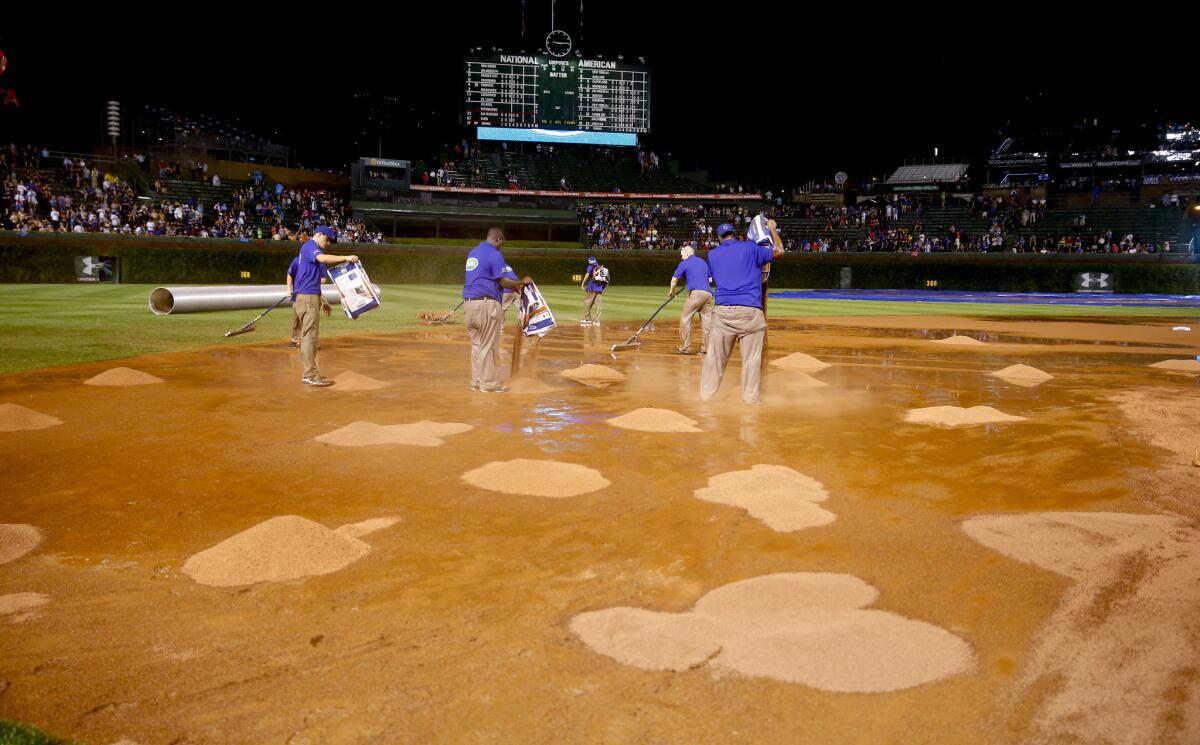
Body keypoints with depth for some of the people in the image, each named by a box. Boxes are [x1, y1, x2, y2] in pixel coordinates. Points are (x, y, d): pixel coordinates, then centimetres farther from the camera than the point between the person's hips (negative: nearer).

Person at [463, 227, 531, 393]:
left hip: (469, 303, 8)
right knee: (489, 346, -2)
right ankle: (488, 384, 2)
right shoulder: (495, 254, -8)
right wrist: (522, 282, 3)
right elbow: (504, 281, -12)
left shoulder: (473, 252, 18)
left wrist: (513, 286, 20)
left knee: (476, 344, 13)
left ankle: (476, 381, 15)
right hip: (487, 303, -8)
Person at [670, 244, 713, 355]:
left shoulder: (685, 263, 5)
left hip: (696, 293, -6)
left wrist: (672, 291, 24)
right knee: (706, 320, 7)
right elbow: (710, 279, 27)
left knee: (685, 319, 0)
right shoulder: (704, 262, 22)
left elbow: (674, 280, 7)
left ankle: (685, 347, -4)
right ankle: (706, 348, 6)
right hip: (708, 293, 6)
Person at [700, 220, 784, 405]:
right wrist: (772, 229, 29)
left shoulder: (712, 254, 13)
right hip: (751, 312, -2)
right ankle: (750, 399, 6)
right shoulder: (750, 248, 5)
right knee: (751, 358, 4)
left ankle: (706, 396, 11)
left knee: (715, 357, 7)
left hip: (723, 311, 2)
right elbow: (779, 251, 14)